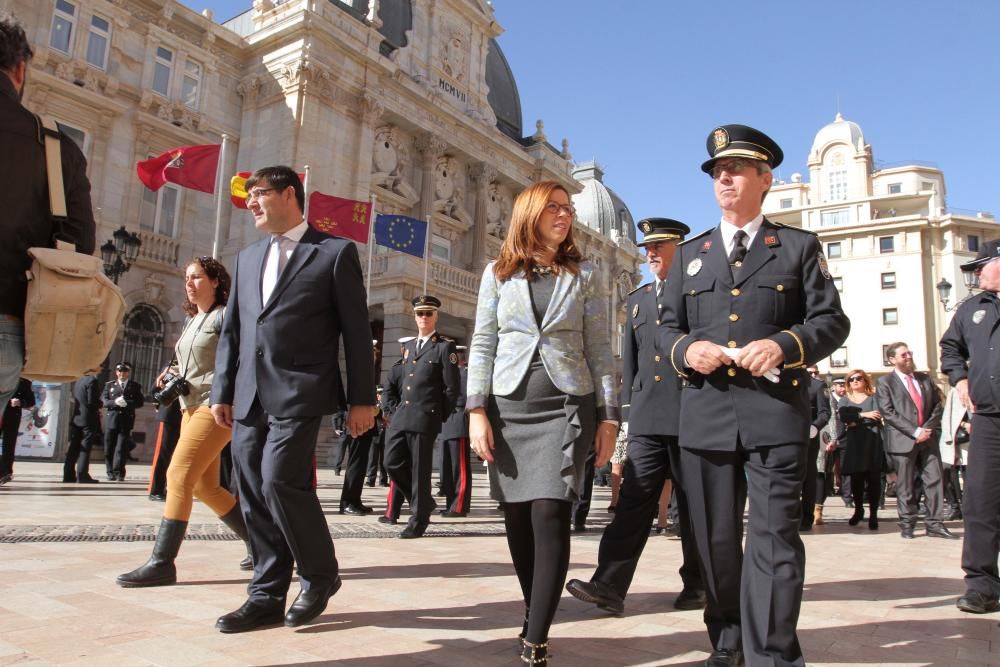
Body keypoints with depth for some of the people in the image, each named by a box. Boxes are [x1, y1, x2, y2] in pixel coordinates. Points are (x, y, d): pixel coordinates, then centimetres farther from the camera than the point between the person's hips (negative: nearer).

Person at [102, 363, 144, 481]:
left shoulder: (135, 386, 11)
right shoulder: (109, 385, 14)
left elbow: (140, 402, 4)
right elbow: (104, 401, 4)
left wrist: (127, 403, -13)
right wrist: (115, 402, -16)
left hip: (126, 420, -2)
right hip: (111, 419, 2)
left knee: (122, 447, -10)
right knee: (109, 448, 4)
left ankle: (118, 472, -9)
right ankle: (111, 473, 15)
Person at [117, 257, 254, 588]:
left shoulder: (225, 316, -6)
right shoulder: (192, 321, 19)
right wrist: (171, 373, 8)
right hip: (192, 407, 9)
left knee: (178, 476, -14)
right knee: (204, 486, 9)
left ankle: (162, 563, -8)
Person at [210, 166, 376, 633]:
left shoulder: (335, 252, 0)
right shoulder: (248, 258, 18)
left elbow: (356, 330, -3)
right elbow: (232, 330, 19)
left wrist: (362, 398, -6)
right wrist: (222, 391, 12)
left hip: (299, 394, -6)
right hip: (249, 399, 7)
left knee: (281, 481, -15)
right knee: (254, 495, 7)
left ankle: (320, 574, 9)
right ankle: (267, 595, 20)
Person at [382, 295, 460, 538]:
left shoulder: (445, 346, -2)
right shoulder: (408, 346, 18)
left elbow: (453, 388, -5)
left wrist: (440, 416, -3)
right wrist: (398, 408, 14)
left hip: (424, 418, -6)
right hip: (401, 416, 7)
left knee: (420, 470, -1)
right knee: (393, 463, 5)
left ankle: (418, 519, 12)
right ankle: (425, 502, 23)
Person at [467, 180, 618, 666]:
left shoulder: (584, 274, 7)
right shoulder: (498, 273, 8)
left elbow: (599, 349, 5)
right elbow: (482, 345, 5)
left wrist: (608, 417, -1)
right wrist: (477, 411, -4)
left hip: (566, 405, -1)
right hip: (509, 405, 2)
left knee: (550, 514, -12)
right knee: (518, 517, 6)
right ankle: (535, 613, 26)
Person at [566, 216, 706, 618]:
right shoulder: (637, 299, 17)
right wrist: (628, 406, 12)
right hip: (647, 418, 4)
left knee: (693, 504, 8)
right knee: (634, 499, -3)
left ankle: (697, 585, 22)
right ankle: (610, 586, -5)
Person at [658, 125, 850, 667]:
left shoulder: (799, 246, 10)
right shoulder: (690, 254, 18)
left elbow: (831, 321, 4)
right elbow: (666, 328, 15)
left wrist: (786, 345, -16)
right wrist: (686, 349, -8)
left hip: (776, 413, -3)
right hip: (706, 414, 3)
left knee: (775, 537, -6)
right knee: (716, 541, 10)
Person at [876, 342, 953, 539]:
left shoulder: (924, 378, 15)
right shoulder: (884, 382, 0)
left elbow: (938, 405, 13)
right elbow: (888, 412, -9)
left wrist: (928, 429, -4)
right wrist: (915, 432, -15)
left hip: (928, 438, 4)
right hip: (903, 440, -4)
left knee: (935, 480, 1)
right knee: (905, 485, 1)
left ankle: (935, 524, 7)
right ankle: (907, 524, 11)